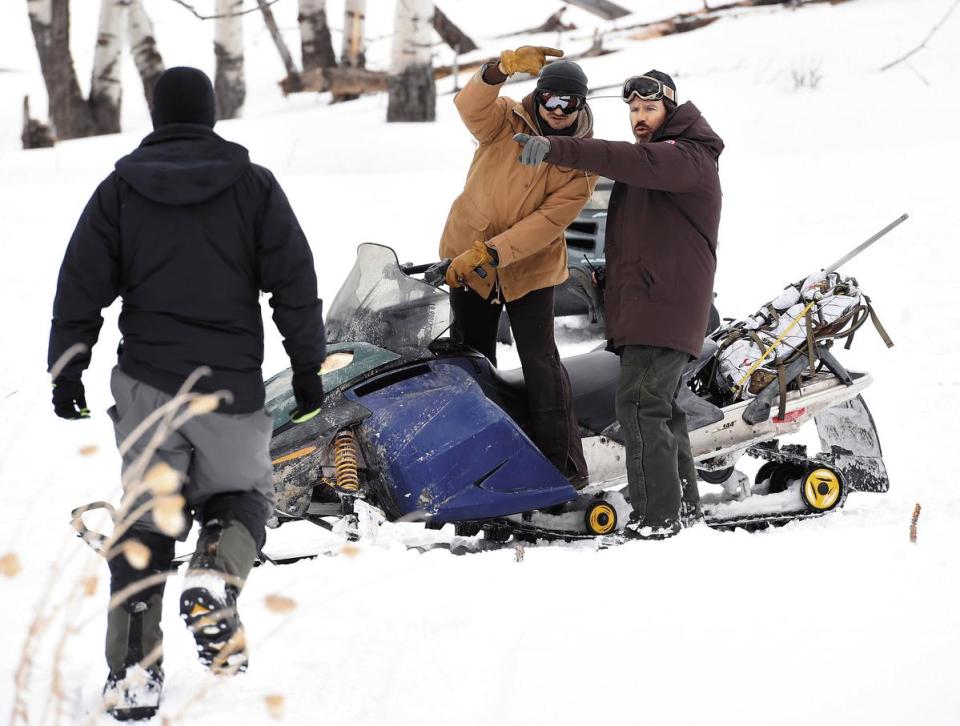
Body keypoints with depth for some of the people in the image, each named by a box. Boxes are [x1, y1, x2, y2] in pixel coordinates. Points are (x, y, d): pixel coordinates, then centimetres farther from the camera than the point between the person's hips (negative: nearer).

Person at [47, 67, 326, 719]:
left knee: (146, 517, 7)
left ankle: (134, 664, -3)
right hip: (233, 384, -1)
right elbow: (295, 281, 0)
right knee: (242, 493, 18)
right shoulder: (255, 187, 3)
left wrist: (67, 371, 10)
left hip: (146, 379, 1)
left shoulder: (119, 191, 5)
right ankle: (217, 576, -15)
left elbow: (81, 287, 3)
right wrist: (308, 367, 6)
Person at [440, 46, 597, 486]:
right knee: (471, 360, 11)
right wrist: (503, 68, -52)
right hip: (466, 256, 2)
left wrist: (489, 253, -29)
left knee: (541, 363, -8)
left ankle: (564, 465, -2)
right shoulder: (507, 120, -9)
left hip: (529, 268, -2)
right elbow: (470, 106, -32)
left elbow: (549, 221, -20)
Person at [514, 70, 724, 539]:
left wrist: (557, 149, -42)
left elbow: (635, 162, -30)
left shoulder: (689, 157, -11)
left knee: (640, 403, -17)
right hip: (643, 307, 11)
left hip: (665, 305, -11)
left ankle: (656, 515, -19)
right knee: (658, 406, 15)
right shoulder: (650, 156, 25)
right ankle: (684, 504, 24)